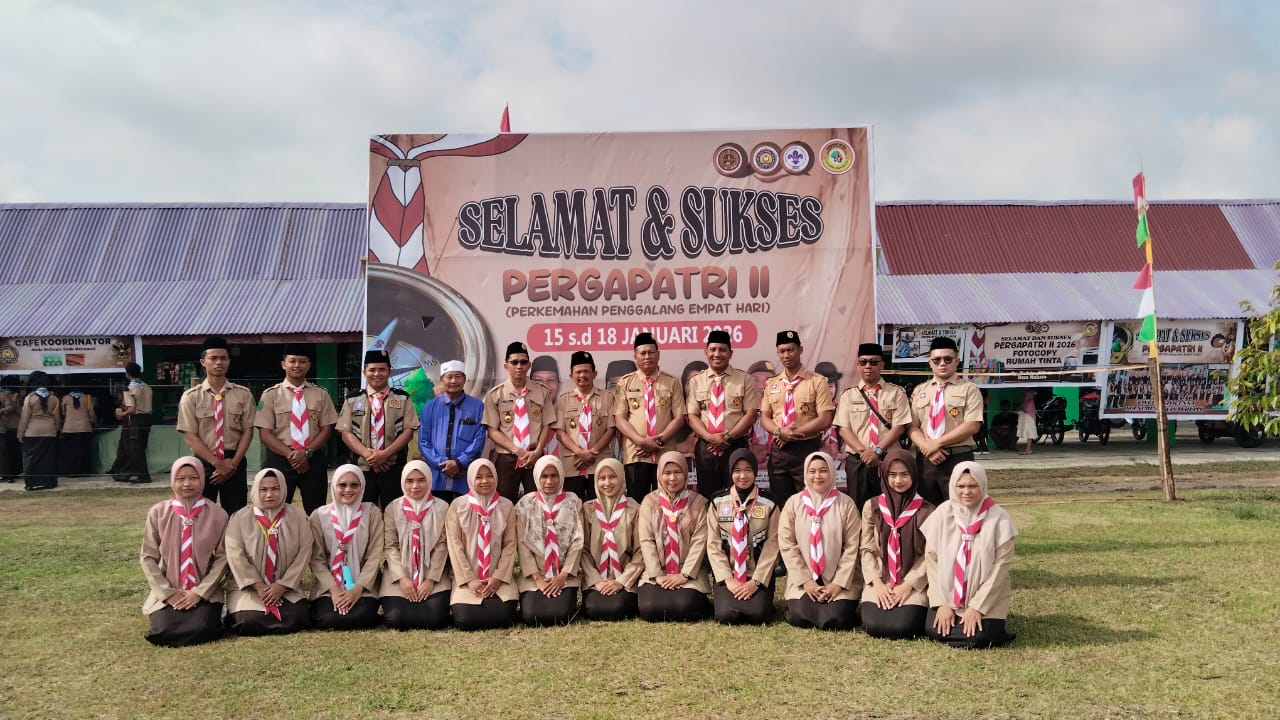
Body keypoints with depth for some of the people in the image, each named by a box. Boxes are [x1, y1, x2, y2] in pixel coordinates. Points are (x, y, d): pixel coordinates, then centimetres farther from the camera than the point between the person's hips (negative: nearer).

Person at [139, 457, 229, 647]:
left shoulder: (217, 515, -2)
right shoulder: (158, 513, 0)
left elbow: (222, 557, -2)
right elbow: (148, 557, 1)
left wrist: (199, 592, -11)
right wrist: (168, 593, -8)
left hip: (205, 592, -1)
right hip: (168, 592, 1)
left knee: (201, 630, -26)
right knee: (162, 632, -23)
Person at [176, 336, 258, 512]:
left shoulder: (243, 394, 2)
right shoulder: (190, 397, -1)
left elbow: (247, 431, 2)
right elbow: (190, 436, -5)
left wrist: (233, 462, -10)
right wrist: (217, 462, -13)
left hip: (234, 463, 1)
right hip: (204, 463, -1)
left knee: (235, 515, 4)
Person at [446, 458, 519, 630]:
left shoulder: (506, 506, 6)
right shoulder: (458, 506, 1)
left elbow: (510, 544, 2)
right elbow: (455, 545, -3)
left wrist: (498, 578, -9)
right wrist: (469, 579, -10)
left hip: (498, 579, 1)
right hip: (468, 579, -1)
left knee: (504, 617, -23)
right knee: (465, 620, -24)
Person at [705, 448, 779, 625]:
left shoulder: (769, 503, 0)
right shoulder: (718, 503, 3)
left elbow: (772, 545, -4)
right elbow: (713, 544, 0)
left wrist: (756, 581, -12)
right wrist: (727, 579, -11)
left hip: (759, 576, 0)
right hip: (728, 575, 1)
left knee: (757, 615, -23)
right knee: (726, 615, -22)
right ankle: (722, 597, 11)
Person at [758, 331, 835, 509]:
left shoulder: (817, 381, -4)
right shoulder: (771, 384, 11)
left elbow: (825, 419, -10)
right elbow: (764, 417, 9)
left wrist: (794, 433, -14)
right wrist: (780, 432, -12)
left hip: (807, 449, -4)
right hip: (778, 451, 4)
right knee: (780, 504, 11)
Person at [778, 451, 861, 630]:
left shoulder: (846, 504, -2)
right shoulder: (794, 503, 1)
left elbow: (852, 547, -3)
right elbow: (786, 544, -2)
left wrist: (839, 583, -11)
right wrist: (805, 580, -9)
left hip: (839, 581, -1)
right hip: (804, 580, 1)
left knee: (834, 620, -22)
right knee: (799, 617, -22)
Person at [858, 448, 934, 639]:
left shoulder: (926, 511, 0)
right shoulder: (872, 507, 5)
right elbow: (867, 550, 5)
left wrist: (908, 585, -11)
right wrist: (877, 583, -8)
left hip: (914, 585, -1)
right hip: (879, 584, 1)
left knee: (903, 627, -24)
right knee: (874, 626, -21)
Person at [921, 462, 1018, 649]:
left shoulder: (999, 519, -11)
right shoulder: (942, 514, -4)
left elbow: (1000, 566, -11)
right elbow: (932, 560, -3)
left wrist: (977, 607, -15)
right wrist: (942, 603, -10)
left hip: (986, 598, -2)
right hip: (947, 596, 2)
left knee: (977, 638, -23)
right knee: (934, 631, -19)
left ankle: (992, 626, 9)